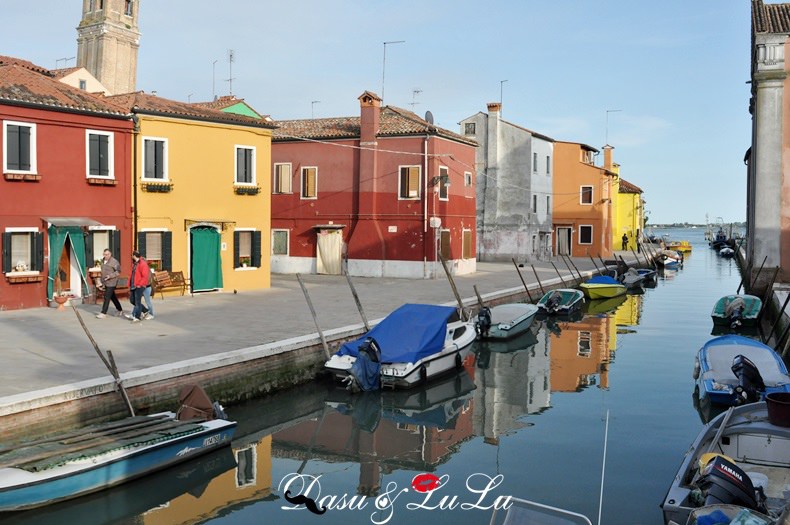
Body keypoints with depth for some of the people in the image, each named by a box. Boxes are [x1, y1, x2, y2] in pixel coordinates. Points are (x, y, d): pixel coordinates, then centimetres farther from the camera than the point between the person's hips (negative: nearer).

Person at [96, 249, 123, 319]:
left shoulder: (114, 261, -14)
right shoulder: (103, 261, 11)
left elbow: (118, 271, -17)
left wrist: (110, 276, -27)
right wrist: (102, 281, 22)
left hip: (111, 283, -8)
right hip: (105, 283, 8)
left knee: (107, 297, -7)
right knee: (112, 297, 15)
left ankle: (103, 313, -3)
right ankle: (120, 310, 26)